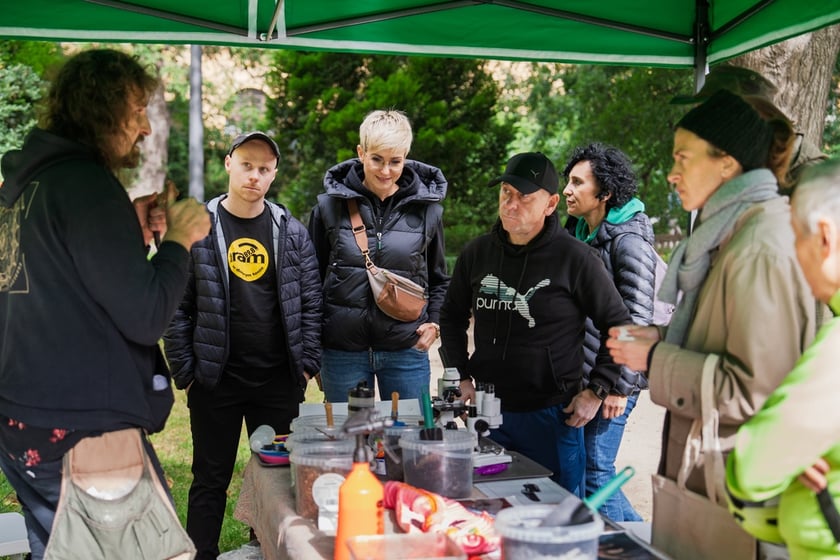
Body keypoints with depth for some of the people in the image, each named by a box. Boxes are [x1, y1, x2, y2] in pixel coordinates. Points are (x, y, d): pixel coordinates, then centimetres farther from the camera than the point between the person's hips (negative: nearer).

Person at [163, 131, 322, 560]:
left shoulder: (292, 232, 3)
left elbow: (310, 303, 6)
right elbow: (177, 307, -1)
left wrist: (307, 363, -1)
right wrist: (184, 371, -5)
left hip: (279, 381, 2)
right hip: (215, 380, -2)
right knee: (210, 480, 9)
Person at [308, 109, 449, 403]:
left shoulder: (427, 209, 3)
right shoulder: (330, 206, 0)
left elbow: (439, 279, 16)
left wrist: (434, 321, 1)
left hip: (407, 351, 1)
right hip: (342, 352, 0)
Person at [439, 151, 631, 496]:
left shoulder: (576, 259, -9)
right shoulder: (477, 254, 3)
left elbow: (619, 326, -3)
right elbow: (452, 317, 18)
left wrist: (596, 391, -6)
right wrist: (461, 377, 9)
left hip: (552, 415, -4)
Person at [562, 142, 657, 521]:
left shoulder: (628, 241, -13)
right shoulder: (583, 235, 13)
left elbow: (638, 318, -17)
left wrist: (620, 385, -17)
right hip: (582, 373, 9)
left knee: (596, 470, -4)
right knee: (581, 467, 12)